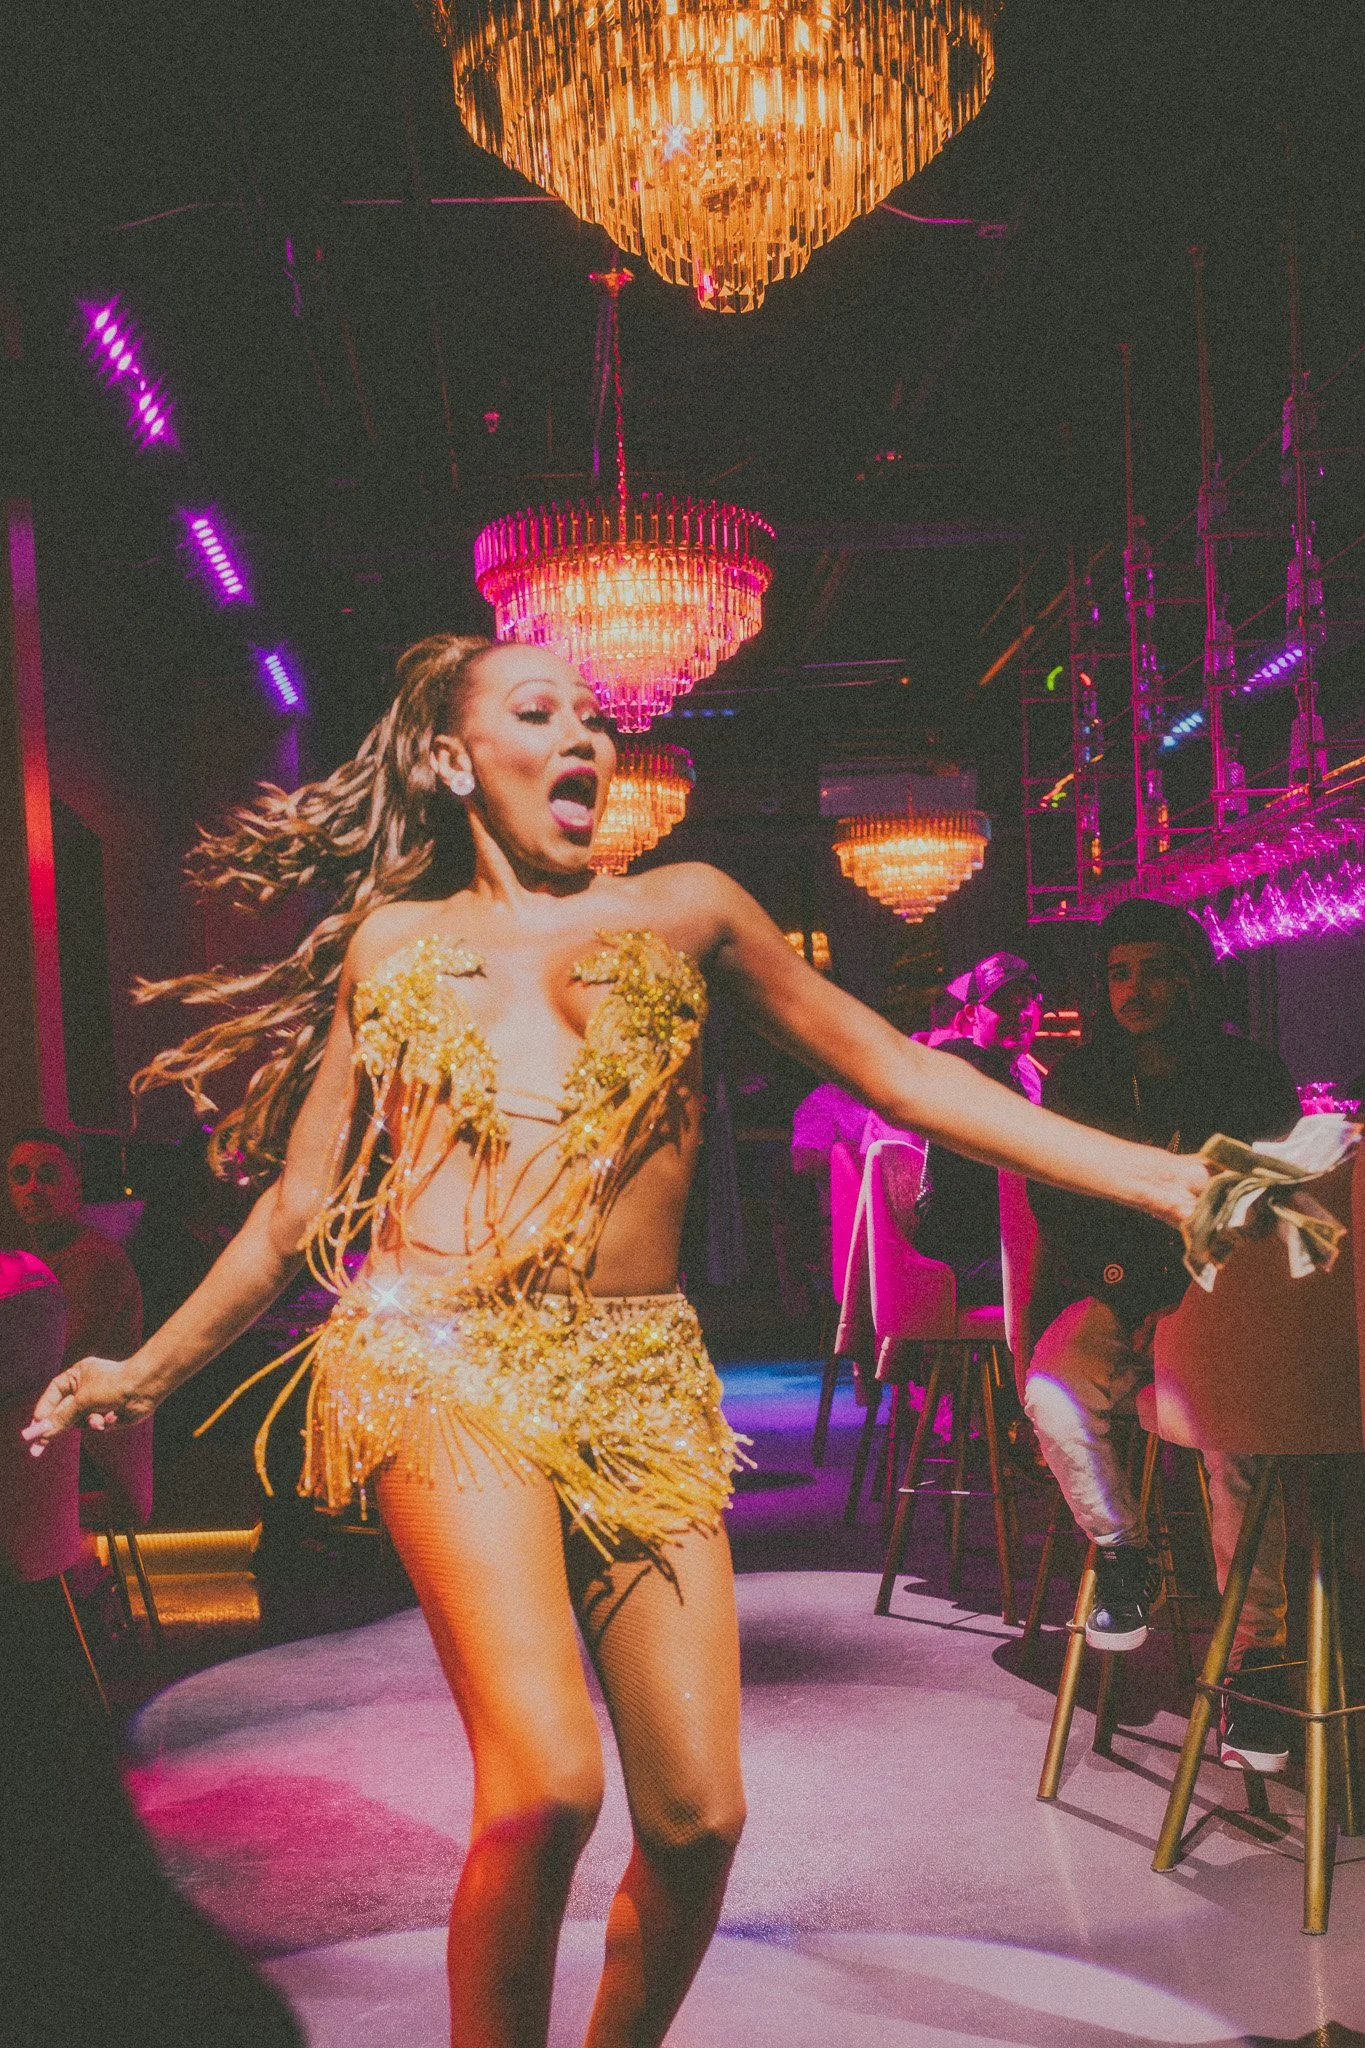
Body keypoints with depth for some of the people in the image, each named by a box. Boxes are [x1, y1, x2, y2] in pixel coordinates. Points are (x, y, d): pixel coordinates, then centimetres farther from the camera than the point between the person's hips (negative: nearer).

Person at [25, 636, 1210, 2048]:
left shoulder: (686, 911, 15)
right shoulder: (395, 944, 15)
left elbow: (903, 1078, 13)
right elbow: (298, 1202, 19)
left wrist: (1172, 1179, 8)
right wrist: (149, 1370, 21)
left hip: (644, 1377, 2)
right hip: (448, 1364, -2)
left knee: (697, 1819, -3)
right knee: (547, 1785, -21)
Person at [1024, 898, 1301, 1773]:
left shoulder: (1255, 1075, 3)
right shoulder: (1076, 1084, 9)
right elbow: (1057, 1208, 10)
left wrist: (1185, 1298, -10)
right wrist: (1127, 1288, -5)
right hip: (1118, 1297, 2)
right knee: (1054, 1392, -28)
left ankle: (1256, 1649, -20)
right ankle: (1125, 1559, -4)